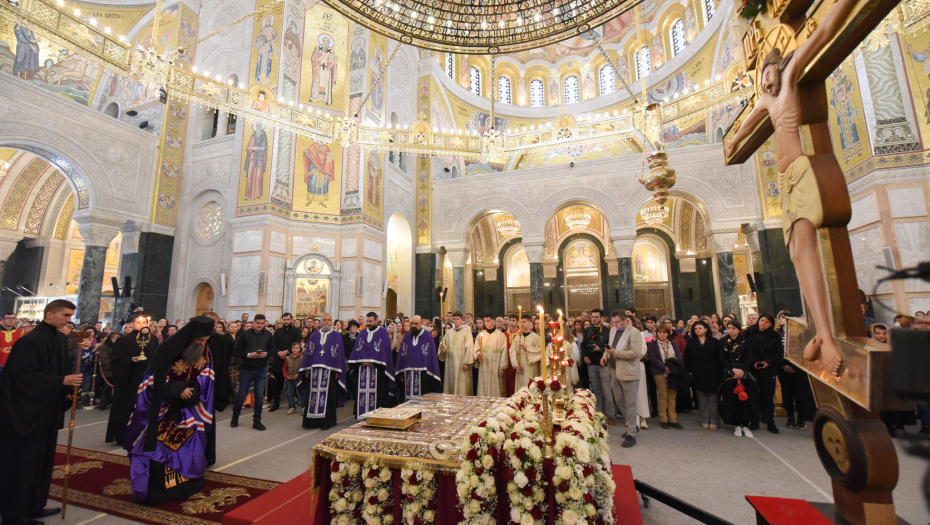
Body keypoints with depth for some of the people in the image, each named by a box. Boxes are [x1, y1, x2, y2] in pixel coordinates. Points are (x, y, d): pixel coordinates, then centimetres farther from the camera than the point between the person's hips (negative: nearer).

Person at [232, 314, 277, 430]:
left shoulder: (268, 334, 1)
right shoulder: (245, 334, -5)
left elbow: (274, 349, 2)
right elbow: (237, 351, -8)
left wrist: (266, 354, -17)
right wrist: (248, 355, -23)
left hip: (261, 369, 2)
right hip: (246, 369, -2)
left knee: (260, 396, 4)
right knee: (242, 395, 8)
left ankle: (257, 421, 16)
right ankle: (235, 419, 30)